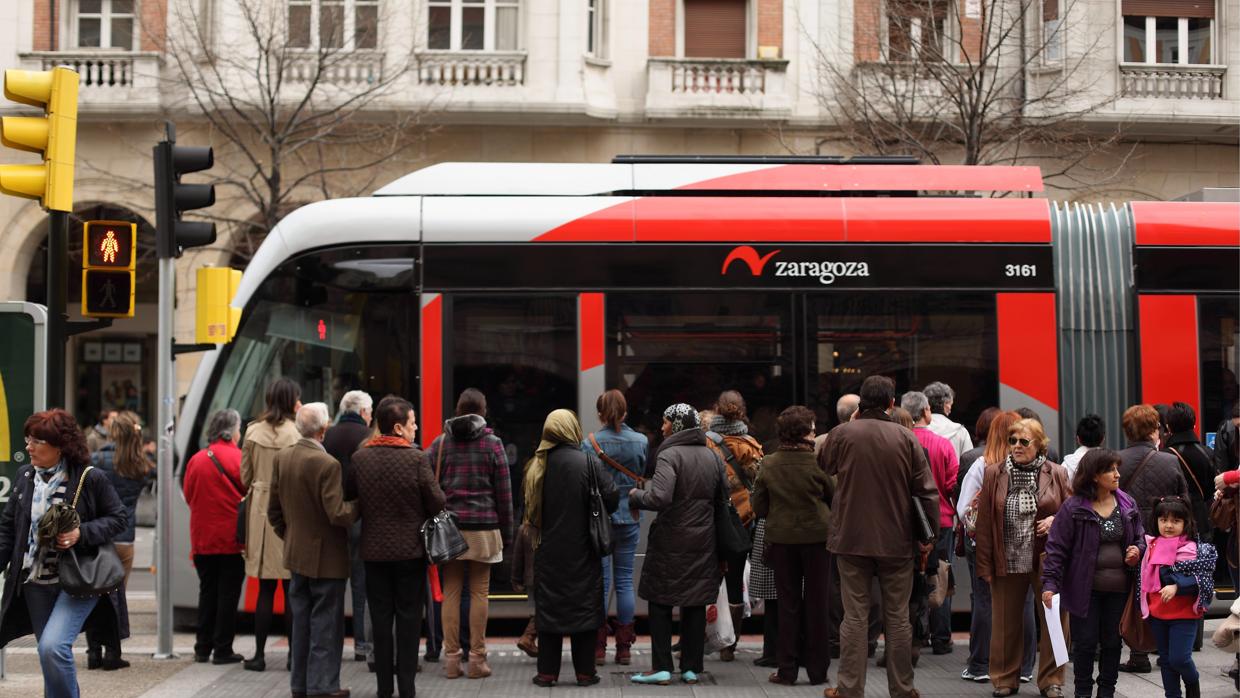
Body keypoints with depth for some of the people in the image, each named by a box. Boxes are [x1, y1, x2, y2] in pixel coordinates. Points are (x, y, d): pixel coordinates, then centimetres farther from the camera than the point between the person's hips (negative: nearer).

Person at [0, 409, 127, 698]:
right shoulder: (24, 476, 5)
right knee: (50, 655, 12)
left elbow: (117, 519, -4)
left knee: (53, 646, -22)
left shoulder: (90, 478, -10)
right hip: (35, 583, 6)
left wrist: (81, 534, -18)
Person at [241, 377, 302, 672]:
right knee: (292, 588, 4)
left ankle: (259, 654, 7)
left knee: (265, 588, 7)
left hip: (261, 511, 3)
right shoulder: (296, 433, -9)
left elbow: (245, 477, 8)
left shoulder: (253, 432, 2)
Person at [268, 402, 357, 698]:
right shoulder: (327, 465, -22)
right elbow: (338, 515, -23)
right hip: (326, 557, -7)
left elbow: (274, 510, 8)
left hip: (296, 552, 7)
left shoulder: (282, 458, 1)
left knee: (301, 621, 15)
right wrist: (357, 505, -5)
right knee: (326, 623, 2)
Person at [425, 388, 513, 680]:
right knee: (479, 593, 1)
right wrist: (506, 533, 7)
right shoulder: (492, 444, 1)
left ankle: (451, 658, 4)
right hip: (483, 529, -2)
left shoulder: (440, 443, 6)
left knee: (451, 593, 5)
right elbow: (503, 493, 2)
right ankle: (477, 658, 1)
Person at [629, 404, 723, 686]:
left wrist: (636, 495, -7)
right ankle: (691, 668, 11)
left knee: (660, 602, 4)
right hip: (703, 541, 6)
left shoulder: (670, 455, -14)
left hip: (671, 541, -6)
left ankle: (661, 667, 2)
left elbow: (659, 498, -25)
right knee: (696, 605, 9)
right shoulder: (712, 456, 8)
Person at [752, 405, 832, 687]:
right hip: (816, 536, -2)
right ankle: (817, 669, 11)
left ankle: (788, 669, 9)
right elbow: (834, 494, -1)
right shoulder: (818, 462, -13)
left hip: (782, 537, 2)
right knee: (816, 603, 8)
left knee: (788, 603, 10)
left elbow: (759, 507, 1)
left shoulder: (769, 464, -5)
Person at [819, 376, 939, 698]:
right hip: (897, 541, 0)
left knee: (855, 616, 4)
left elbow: (822, 467, 14)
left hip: (851, 538, 0)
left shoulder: (842, 434, -6)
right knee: (898, 617, 9)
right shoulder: (906, 438, -5)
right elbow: (926, 490, -5)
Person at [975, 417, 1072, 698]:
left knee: (1052, 620, 3)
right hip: (1008, 561, 1)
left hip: (1048, 560, 0)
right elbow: (984, 522, 3)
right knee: (1005, 622, 8)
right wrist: (985, 564, -2)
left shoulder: (1057, 474, 3)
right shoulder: (994, 474, 4)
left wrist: (1056, 521, -13)